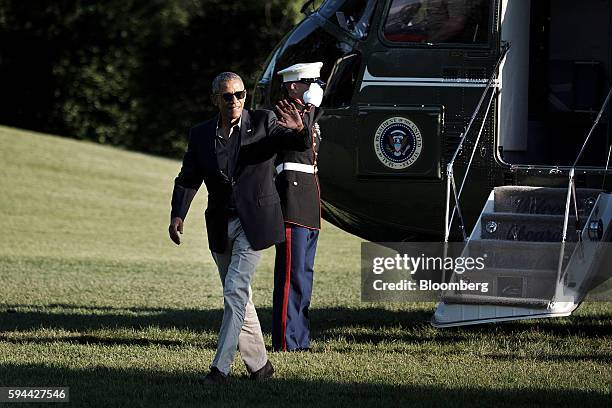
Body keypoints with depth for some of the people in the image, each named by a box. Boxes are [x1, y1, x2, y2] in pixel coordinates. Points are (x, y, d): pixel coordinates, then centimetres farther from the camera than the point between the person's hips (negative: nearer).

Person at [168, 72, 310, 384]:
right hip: (221, 226, 5)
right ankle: (259, 365, 24)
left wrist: (298, 131, -36)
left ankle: (220, 368, -15)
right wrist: (177, 215, -10)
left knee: (235, 291, -15)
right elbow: (187, 179, 5)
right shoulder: (201, 134, 5)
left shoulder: (263, 122, -4)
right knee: (238, 298, 12)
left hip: (253, 223, -5)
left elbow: (301, 144, -11)